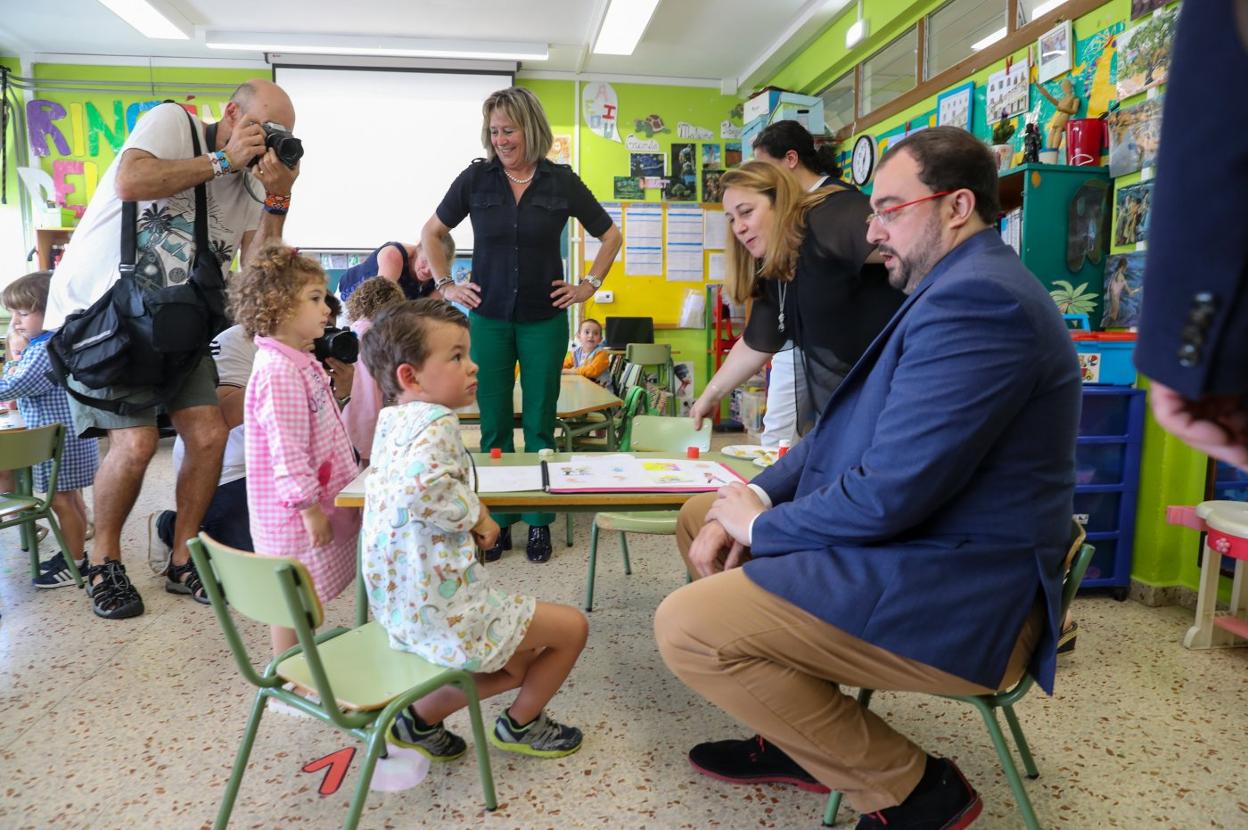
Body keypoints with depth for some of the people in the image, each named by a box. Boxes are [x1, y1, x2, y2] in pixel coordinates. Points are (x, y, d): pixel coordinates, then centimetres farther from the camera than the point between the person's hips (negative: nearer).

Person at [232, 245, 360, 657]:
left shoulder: (301, 362, 10)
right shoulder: (278, 372, -22)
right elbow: (287, 451, -25)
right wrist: (309, 507, -21)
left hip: (315, 499, 10)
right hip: (294, 511, -10)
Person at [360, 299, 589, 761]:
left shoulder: (393, 420, 8)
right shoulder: (434, 421, -21)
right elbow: (419, 487, -40)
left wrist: (473, 513, 4)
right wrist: (475, 514, -20)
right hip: (443, 614, -9)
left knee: (518, 667, 24)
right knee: (572, 626, 8)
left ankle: (422, 717, 24)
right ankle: (520, 724, 27)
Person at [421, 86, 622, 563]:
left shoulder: (561, 182, 0)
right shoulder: (476, 178, 1)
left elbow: (610, 237, 11)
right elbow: (432, 232, 13)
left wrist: (589, 285, 4)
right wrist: (445, 285, 4)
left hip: (543, 320, -1)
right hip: (488, 319, 1)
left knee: (539, 425, 5)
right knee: (494, 424, 5)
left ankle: (539, 522, 17)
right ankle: (498, 520, 18)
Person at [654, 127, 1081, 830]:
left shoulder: (975, 298, -21)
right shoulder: (960, 287, 14)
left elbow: (891, 494, -27)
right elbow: (852, 430, 14)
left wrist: (761, 527, -10)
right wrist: (756, 494, -1)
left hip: (956, 604, -11)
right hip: (915, 543, 11)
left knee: (686, 627, -20)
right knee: (701, 513, 13)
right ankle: (803, 737, 22)